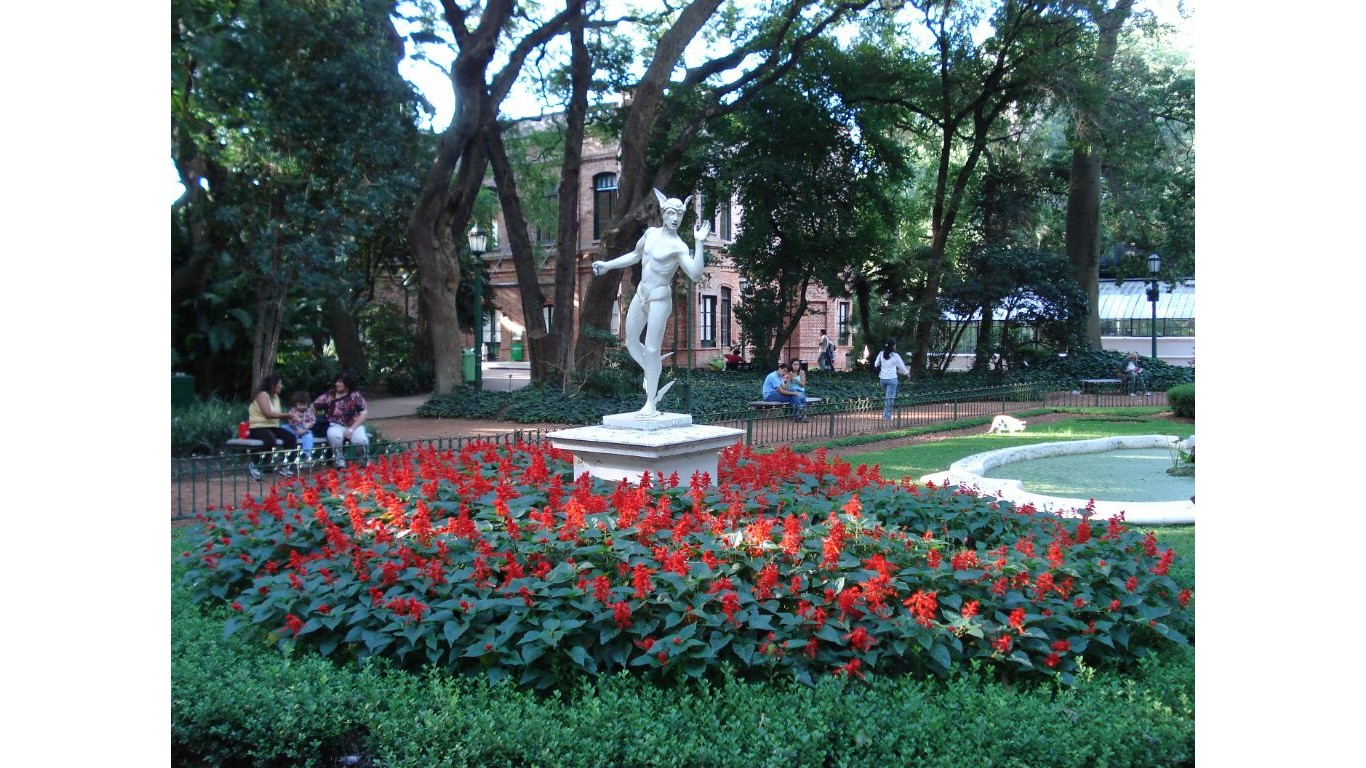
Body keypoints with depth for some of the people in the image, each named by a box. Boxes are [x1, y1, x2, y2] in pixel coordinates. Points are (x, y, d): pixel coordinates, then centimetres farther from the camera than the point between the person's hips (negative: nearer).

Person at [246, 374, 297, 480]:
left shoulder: (275, 396, 16)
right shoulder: (262, 395, -11)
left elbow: (277, 415, 11)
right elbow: (268, 414, -22)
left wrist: (288, 416, -7)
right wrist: (287, 415, -20)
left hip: (272, 427, 8)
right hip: (258, 427, -8)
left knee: (291, 437, -14)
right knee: (271, 440, -37)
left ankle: (283, 466, -3)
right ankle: (253, 464, -16)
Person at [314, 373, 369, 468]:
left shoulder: (355, 395, 2)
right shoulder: (329, 395, 7)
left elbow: (363, 413, -5)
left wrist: (351, 429, -15)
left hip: (355, 425, -1)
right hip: (337, 426, 1)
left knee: (361, 440, -33)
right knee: (333, 435, -36)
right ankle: (339, 462, -13)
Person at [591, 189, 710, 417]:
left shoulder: (678, 246, -13)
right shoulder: (651, 233, 8)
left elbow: (695, 275, -26)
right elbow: (635, 255, 26)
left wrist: (699, 242, -30)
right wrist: (608, 265, 25)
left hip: (659, 297, -8)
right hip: (641, 293, 8)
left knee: (652, 349, -7)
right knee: (631, 342, 13)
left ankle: (651, 403, -1)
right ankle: (654, 377, 32)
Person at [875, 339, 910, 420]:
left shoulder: (881, 354, 0)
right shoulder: (895, 356, -10)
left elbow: (876, 364, 8)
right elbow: (901, 366, 0)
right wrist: (907, 373, 18)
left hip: (882, 378, 4)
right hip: (892, 378, -4)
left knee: (885, 396, 20)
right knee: (890, 397, -1)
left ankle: (885, 413, 24)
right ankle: (887, 416, -1)